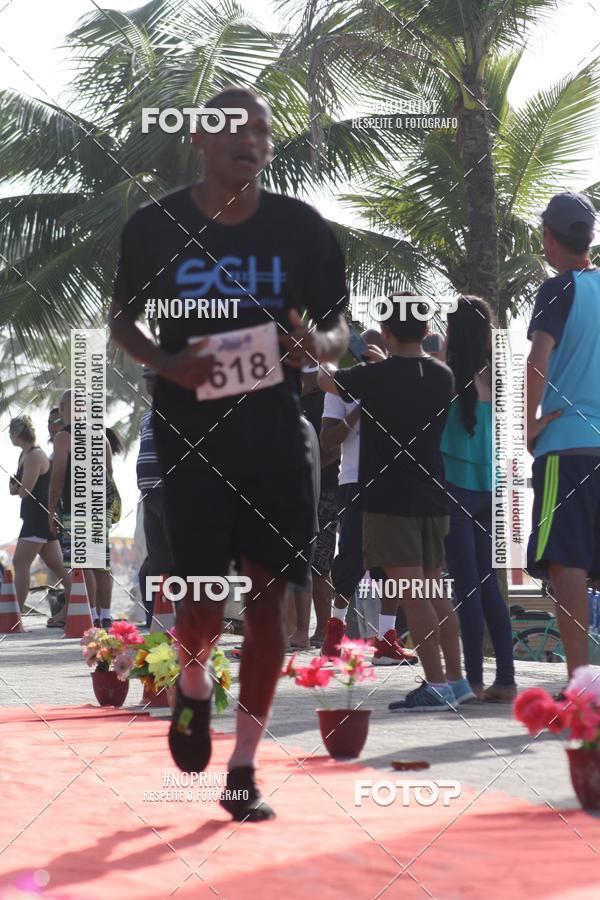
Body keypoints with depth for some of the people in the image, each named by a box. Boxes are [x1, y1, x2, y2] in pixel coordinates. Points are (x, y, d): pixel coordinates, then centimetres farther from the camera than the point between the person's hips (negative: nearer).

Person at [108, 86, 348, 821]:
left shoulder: (301, 228, 0)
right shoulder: (154, 227, -3)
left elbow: (339, 326, 8)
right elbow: (121, 319, 8)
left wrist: (319, 344, -16)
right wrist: (166, 363, -12)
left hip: (276, 440, 2)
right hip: (191, 439, -2)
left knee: (268, 596, 2)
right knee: (202, 596, -7)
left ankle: (243, 770, 14)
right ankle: (193, 685, 30)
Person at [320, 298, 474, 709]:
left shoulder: (375, 376, -11)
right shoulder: (443, 375, 5)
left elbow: (326, 379, 9)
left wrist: (328, 366, 30)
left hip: (389, 499, -6)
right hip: (432, 497, 6)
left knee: (412, 594, -8)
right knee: (434, 591, 14)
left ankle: (436, 684, -12)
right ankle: (456, 679, 16)